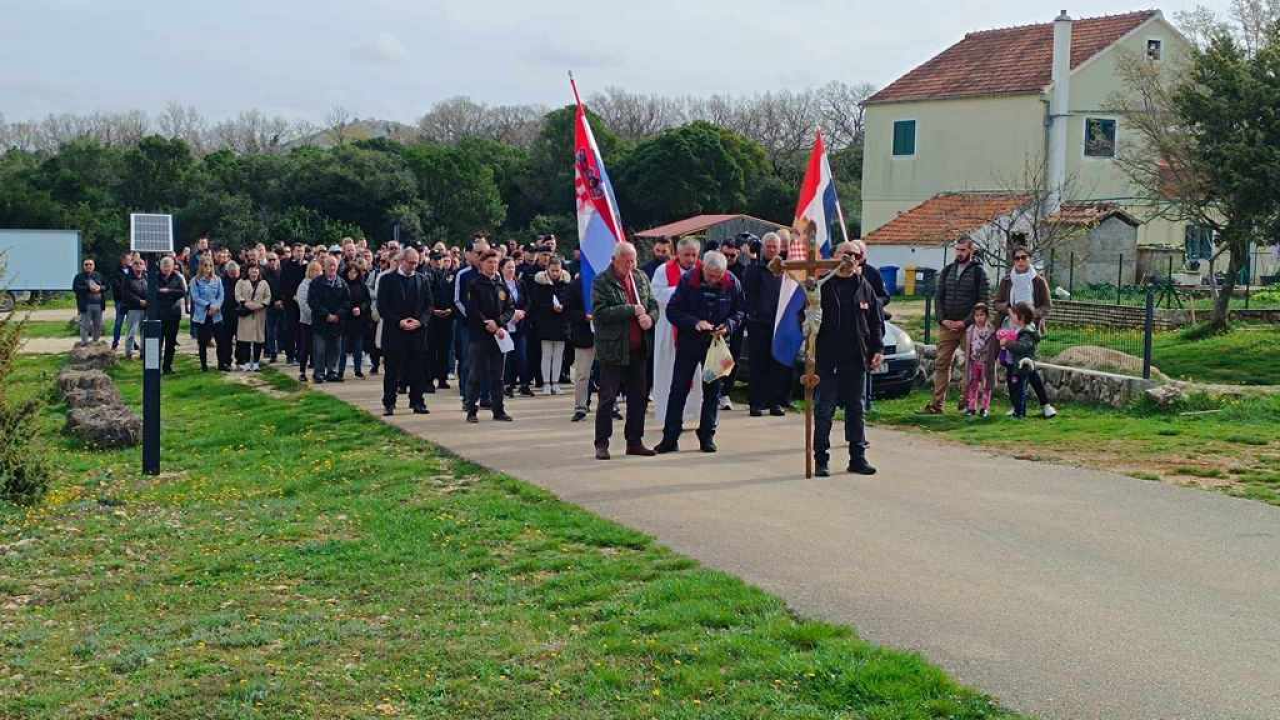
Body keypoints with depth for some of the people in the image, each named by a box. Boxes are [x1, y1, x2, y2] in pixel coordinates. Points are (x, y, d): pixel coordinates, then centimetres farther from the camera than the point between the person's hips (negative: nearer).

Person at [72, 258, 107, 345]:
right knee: (85, 325, -2)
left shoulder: (99, 275, 13)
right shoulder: (79, 276, 2)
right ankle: (84, 342, 4)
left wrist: (100, 288, -12)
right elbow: (75, 288, -11)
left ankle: (96, 341, 22)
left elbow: (106, 286, 11)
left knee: (98, 325, 9)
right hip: (86, 305, -4)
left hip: (98, 304, 4)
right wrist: (88, 288, -19)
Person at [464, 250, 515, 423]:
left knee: (497, 375, 8)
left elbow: (510, 308, 7)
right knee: (476, 374, -1)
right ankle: (471, 410, 4)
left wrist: (498, 322, -9)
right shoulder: (474, 285, -2)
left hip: (498, 334, 4)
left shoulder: (501, 285, 11)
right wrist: (487, 324, -14)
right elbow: (472, 310, -9)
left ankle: (498, 410, 14)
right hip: (479, 335, -4)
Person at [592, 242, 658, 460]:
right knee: (607, 398, -1)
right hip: (612, 350, -6)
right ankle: (601, 444, 6)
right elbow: (601, 312, -18)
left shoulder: (641, 278, 10)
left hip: (638, 349, 6)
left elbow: (653, 304, 14)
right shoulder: (601, 282, -8)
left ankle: (634, 441, 20)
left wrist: (650, 317, -9)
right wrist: (631, 310, -19)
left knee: (638, 397, 10)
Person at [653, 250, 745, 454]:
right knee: (679, 389, 1)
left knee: (713, 390, 7)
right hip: (689, 342, -1)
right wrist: (694, 323, -24)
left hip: (716, 343, 1)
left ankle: (707, 436, 18)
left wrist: (728, 326, -16)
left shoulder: (732, 283, -7)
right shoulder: (688, 280, -12)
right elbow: (672, 311, -11)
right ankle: (670, 438, 6)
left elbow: (740, 311, 4)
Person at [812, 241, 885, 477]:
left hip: (856, 360, 4)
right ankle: (820, 459, 7)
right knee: (824, 410, 0)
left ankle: (858, 456, 17)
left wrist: (878, 349, 4)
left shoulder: (864, 288, 9)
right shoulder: (822, 285, -2)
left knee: (856, 409, 10)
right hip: (827, 359, -3)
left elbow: (876, 321, 13)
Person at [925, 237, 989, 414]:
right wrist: (942, 319, -3)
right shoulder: (947, 270, 12)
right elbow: (938, 297, 12)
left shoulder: (979, 272, -1)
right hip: (946, 326, 4)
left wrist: (965, 322, -13)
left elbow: (983, 301, -6)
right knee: (941, 364, 1)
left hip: (968, 327, -4)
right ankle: (937, 403, 3)